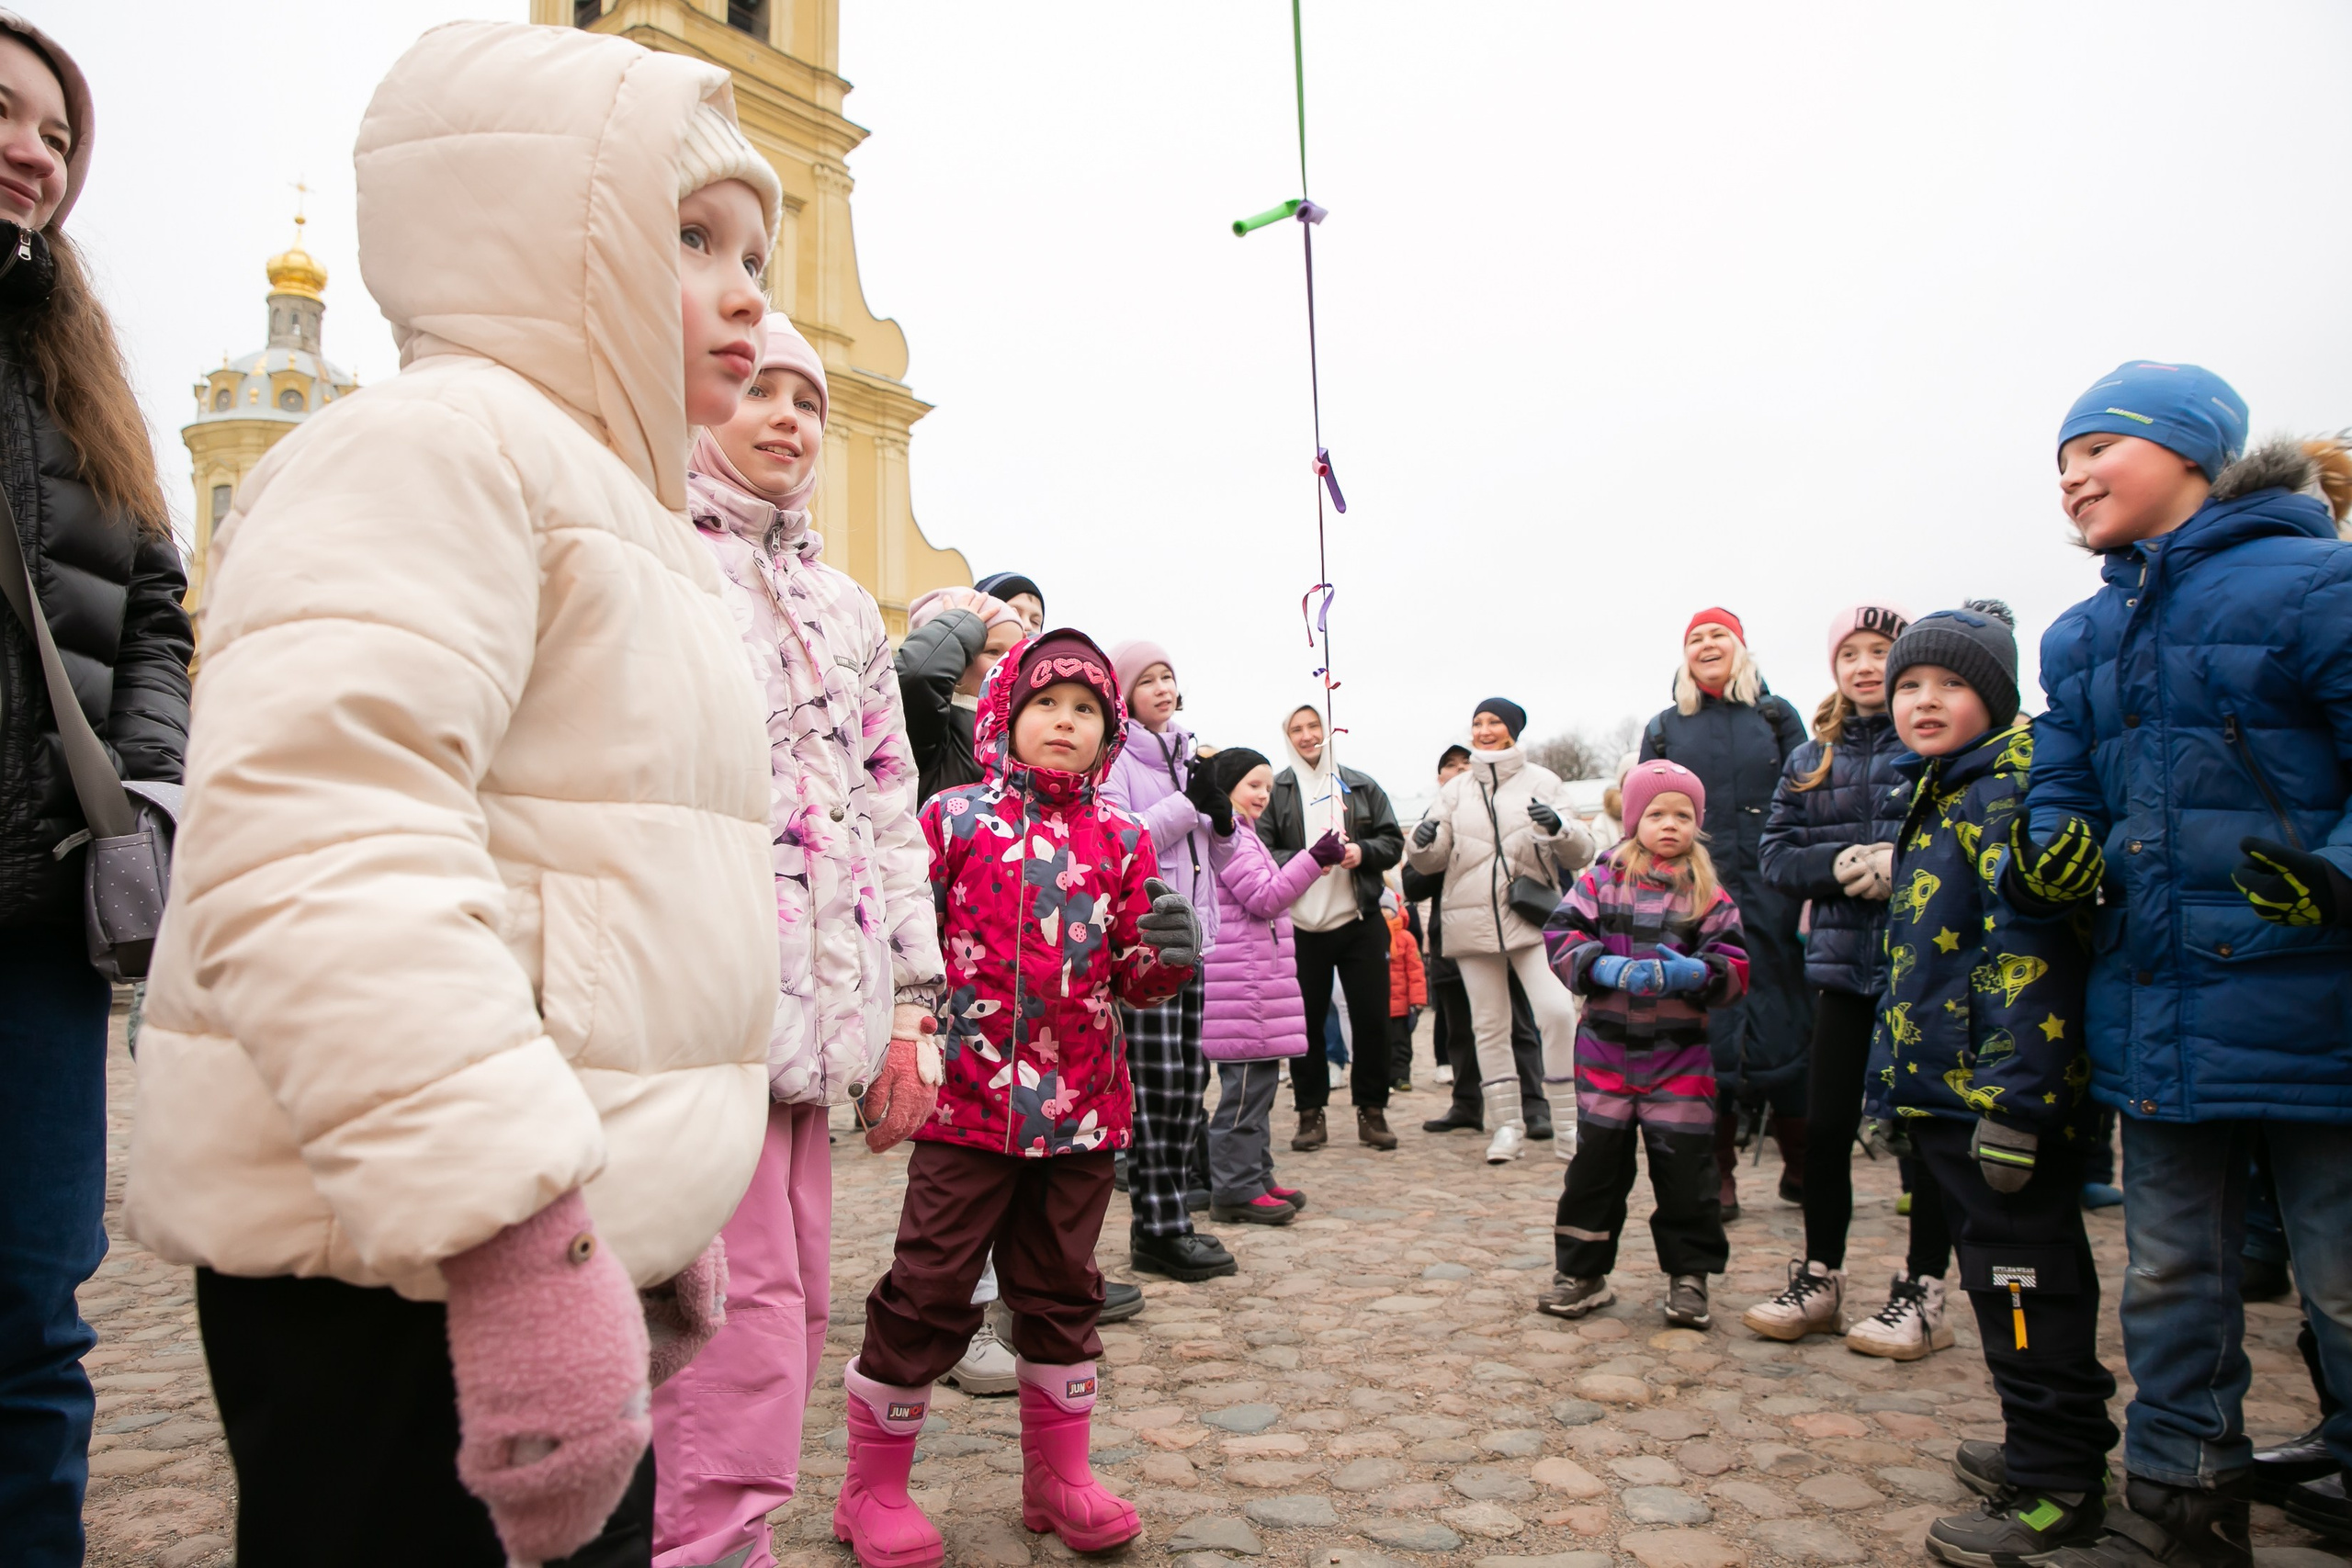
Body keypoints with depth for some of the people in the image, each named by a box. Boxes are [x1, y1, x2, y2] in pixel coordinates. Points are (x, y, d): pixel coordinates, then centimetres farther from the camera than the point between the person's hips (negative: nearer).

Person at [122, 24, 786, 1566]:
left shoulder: (609, 505, 21)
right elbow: (318, 860, -27)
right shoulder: (435, 445, -12)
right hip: (417, 1268, -10)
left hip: (548, 1243, 10)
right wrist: (518, 1243, -30)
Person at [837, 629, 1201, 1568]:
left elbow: (1134, 978, 9)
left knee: (1060, 1289, 15)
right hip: (968, 1097, -3)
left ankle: (1057, 1477, 31)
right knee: (928, 1293, 3)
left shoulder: (1122, 840, 8)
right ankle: (873, 1491, 22)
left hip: (1082, 1105, 4)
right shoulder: (952, 819, -1)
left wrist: (1166, 956, -12)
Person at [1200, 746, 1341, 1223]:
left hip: (1255, 980, 11)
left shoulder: (1240, 834, 23)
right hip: (1241, 982, -11)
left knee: (1259, 1082, 14)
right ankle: (1235, 1189, -3)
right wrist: (1313, 860, -18)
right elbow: (1264, 897, -17)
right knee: (1247, 1085, -8)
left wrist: (1313, 863, 19)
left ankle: (1255, 1178, 21)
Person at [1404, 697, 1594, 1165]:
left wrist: (1559, 827, -21)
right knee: (1489, 1026, 6)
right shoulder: (1456, 789, 12)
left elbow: (1581, 854, 0)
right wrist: (1424, 842, -14)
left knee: (1558, 1012, -17)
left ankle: (1569, 1122, -4)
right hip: (1472, 923, 3)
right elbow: (1431, 860, 10)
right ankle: (1508, 1125, 16)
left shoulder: (1541, 781, 5)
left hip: (1532, 919, -3)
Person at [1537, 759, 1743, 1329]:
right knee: (1597, 1158, 6)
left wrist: (1690, 972, -21)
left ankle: (1689, 1275, 19)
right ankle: (1583, 1271, 19)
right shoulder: (1602, 880, 2)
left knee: (1685, 1163, 2)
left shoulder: (1709, 895, 4)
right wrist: (1607, 967, -20)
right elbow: (1561, 934, -5)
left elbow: (1733, 968, -1)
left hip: (1679, 1052, 0)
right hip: (1606, 1047, 0)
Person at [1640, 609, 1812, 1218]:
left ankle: (1801, 1164, 16)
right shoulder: (1665, 729, 12)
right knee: (1708, 1028, 0)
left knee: (1786, 1020, 1)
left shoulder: (1776, 717, 10)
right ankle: (1717, 1173, 9)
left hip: (1772, 896, 0)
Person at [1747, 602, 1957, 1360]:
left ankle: (1922, 1295, 16)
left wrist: (1900, 865, -22)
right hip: (1843, 962, 5)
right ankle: (1820, 1279, 23)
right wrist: (1838, 865, -10)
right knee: (1824, 1127, 8)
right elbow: (1777, 853, 8)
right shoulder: (1812, 757, 13)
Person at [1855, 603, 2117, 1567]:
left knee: (2024, 1281, -2)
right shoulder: (1938, 798, 17)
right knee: (2005, 1275, 19)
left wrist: (2012, 1102, -26)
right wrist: (1895, 1090, 24)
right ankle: (2049, 1443, 33)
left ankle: (2057, 1491, 9)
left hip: (1998, 1090, -10)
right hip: (1947, 1090, 10)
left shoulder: (2009, 792, -14)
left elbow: (2028, 953, -22)